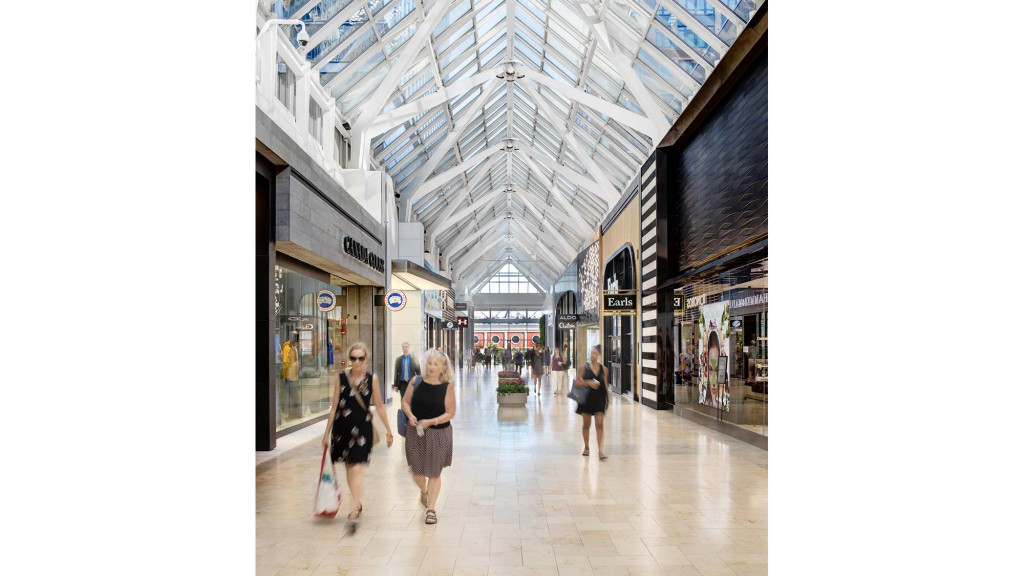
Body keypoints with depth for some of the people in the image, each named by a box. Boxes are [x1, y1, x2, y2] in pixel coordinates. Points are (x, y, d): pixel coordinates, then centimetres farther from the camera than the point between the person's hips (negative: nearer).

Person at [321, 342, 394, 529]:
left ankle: (354, 512, -9)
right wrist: (327, 432, 6)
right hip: (342, 427, 2)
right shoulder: (341, 378, -1)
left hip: (362, 428, -2)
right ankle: (358, 505, 33)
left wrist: (388, 429, 10)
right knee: (348, 468, 14)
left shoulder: (372, 379, -2)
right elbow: (334, 406, 4)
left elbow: (379, 405, 6)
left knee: (356, 469, -10)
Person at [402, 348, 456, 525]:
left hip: (438, 434, -2)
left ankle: (431, 509, 17)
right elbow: (405, 401, 6)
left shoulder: (447, 387, -9)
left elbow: (450, 413, -8)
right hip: (416, 433, 2)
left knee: (434, 473, 5)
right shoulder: (417, 382, -3)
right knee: (417, 472, 10)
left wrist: (431, 421, -19)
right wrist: (410, 416, -12)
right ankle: (424, 492, 44)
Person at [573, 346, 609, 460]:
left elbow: (605, 385, 11)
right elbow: (576, 383, -7)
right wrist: (588, 383, -20)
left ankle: (600, 450, -7)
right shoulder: (584, 368, -3)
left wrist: (607, 399, 13)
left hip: (599, 399, 0)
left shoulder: (603, 369, 3)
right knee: (586, 424, 11)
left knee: (600, 424, -7)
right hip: (587, 399, 0)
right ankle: (586, 448, 28)